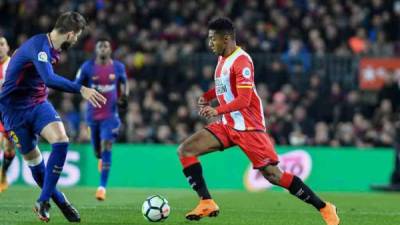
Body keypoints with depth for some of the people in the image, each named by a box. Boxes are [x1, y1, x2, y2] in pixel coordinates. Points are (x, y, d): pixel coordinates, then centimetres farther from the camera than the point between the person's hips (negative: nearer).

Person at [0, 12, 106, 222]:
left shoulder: (50, 48, 3)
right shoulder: (38, 45, -25)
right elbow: (50, 79, -40)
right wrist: (81, 90, -47)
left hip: (38, 104, 7)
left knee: (61, 140, -18)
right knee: (33, 158, 1)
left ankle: (43, 201, -13)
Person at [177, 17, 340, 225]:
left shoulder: (241, 61, -18)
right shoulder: (223, 59, 9)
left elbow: (244, 100, -25)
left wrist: (217, 111, -35)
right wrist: (207, 96, 9)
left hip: (248, 127, -9)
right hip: (228, 125, 9)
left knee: (272, 175, -9)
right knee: (185, 150, -3)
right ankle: (207, 203, -4)